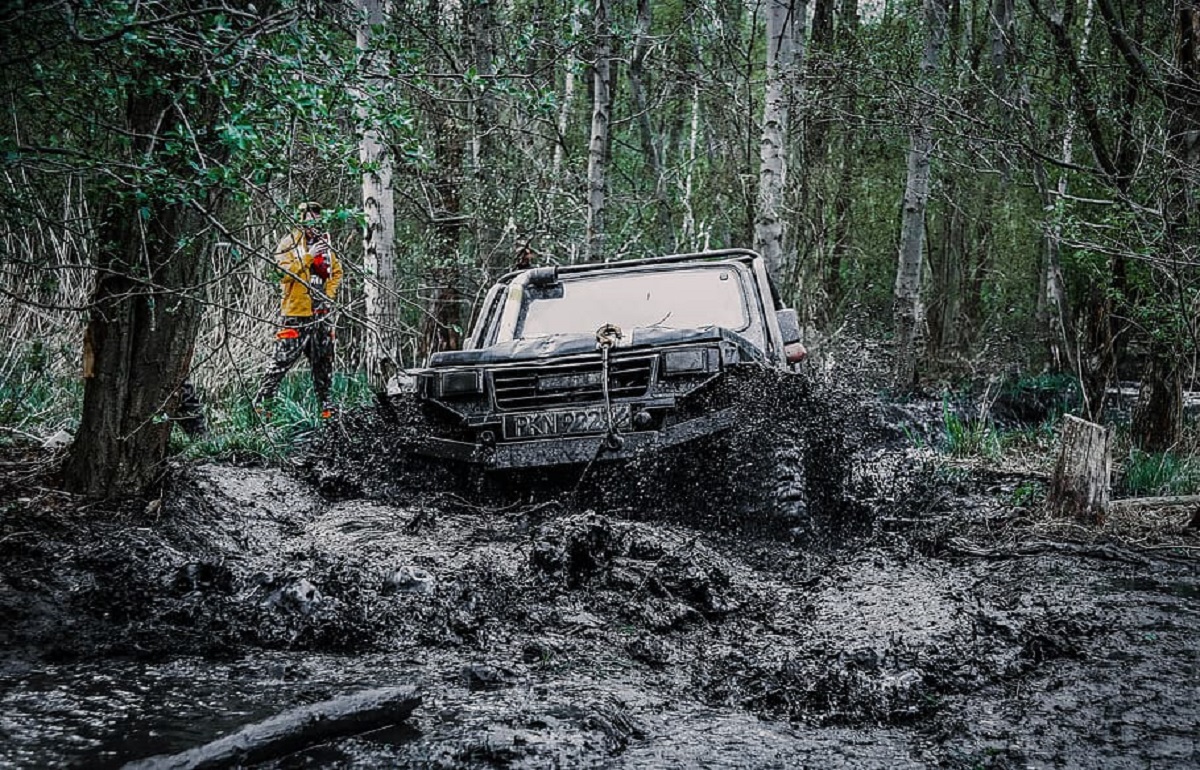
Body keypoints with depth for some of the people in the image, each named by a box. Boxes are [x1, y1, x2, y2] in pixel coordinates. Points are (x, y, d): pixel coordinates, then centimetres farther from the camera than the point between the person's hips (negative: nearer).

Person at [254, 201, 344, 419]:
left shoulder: (324, 243, 12)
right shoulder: (290, 243, -6)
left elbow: (336, 271, 21)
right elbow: (283, 272, -18)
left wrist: (329, 295, 6)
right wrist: (308, 257, -24)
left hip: (321, 312, 6)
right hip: (296, 311, -6)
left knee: (324, 361, 12)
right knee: (282, 359, -7)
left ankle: (325, 403, 23)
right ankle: (262, 401, -1)